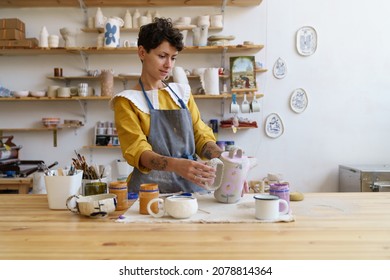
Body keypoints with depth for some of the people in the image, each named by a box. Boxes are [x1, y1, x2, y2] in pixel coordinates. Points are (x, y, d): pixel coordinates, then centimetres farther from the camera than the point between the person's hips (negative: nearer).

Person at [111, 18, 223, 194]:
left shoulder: (183, 93, 16)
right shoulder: (127, 101, 1)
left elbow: (201, 136, 12)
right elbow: (137, 150, -11)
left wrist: (224, 158, -10)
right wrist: (177, 165, -30)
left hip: (192, 186, 4)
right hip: (151, 188, -4)